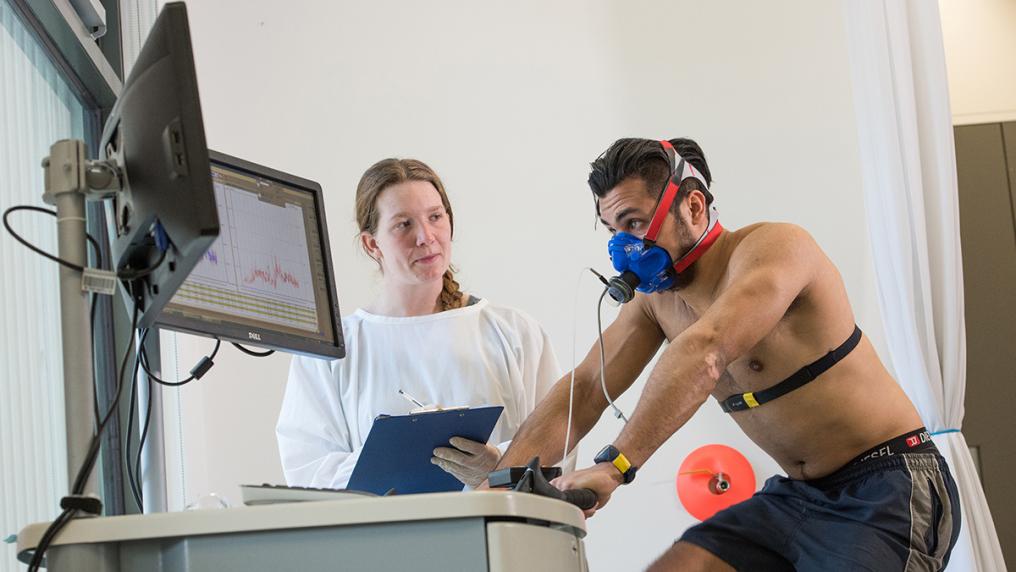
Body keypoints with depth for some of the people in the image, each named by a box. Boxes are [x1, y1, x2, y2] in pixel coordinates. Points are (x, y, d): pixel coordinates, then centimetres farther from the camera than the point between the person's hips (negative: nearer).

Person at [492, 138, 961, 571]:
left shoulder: (773, 246, -19)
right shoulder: (656, 299, 6)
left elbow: (706, 351, -36)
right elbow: (585, 388, 1)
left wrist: (615, 464, -47)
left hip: (888, 486, -8)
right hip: (799, 495, 8)